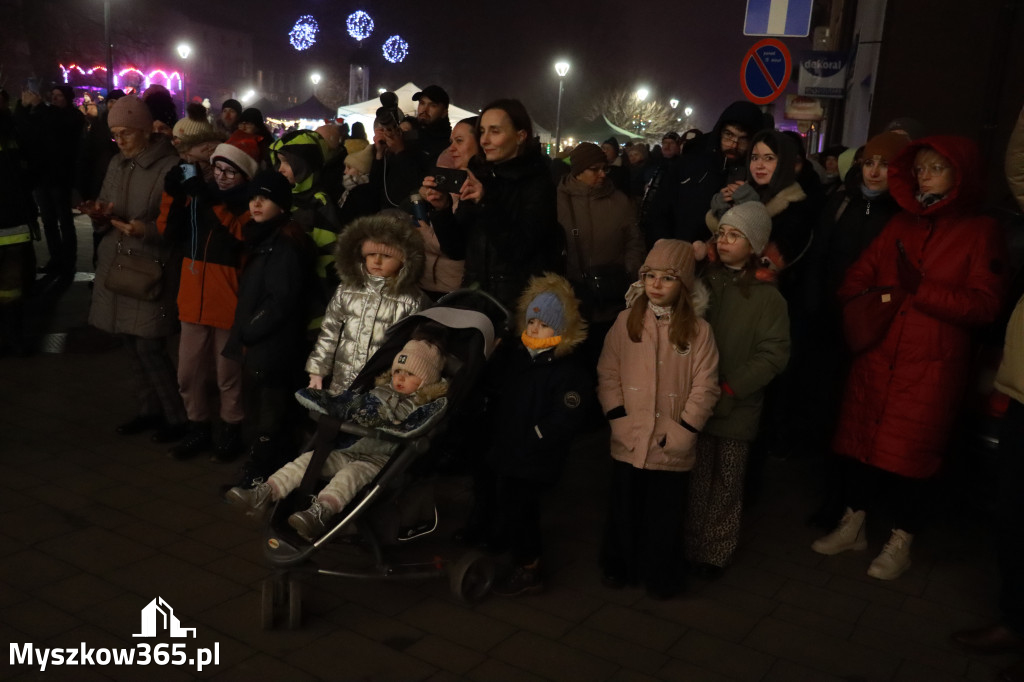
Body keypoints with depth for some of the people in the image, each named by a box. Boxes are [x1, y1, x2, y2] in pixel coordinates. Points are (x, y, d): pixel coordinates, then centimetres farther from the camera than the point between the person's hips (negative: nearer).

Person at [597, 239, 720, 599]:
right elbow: (607, 373, 1)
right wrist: (618, 417, -8)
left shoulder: (698, 329, -7)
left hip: (671, 444, -1)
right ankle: (619, 566, 38)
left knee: (665, 515, 12)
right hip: (629, 439, 2)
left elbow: (705, 386, -7)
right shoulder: (626, 320, -1)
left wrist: (685, 430, -13)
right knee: (624, 509, 17)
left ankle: (660, 576, 32)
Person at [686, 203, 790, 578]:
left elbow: (773, 353, -9)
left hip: (736, 406, -2)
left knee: (727, 482, 8)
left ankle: (717, 551, 20)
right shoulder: (701, 280, 7)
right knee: (696, 479, 8)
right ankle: (689, 546, 21)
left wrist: (730, 386, -15)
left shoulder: (767, 296, -4)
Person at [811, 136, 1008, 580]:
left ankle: (900, 544, 19)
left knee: (911, 450, 3)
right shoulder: (901, 224, 12)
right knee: (863, 438, 9)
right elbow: (861, 275, 6)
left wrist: (920, 289, -19)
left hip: (930, 365, -4)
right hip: (876, 355, 4)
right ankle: (853, 526, 26)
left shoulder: (981, 231, -1)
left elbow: (985, 304, -9)